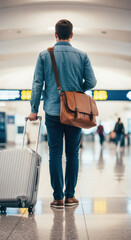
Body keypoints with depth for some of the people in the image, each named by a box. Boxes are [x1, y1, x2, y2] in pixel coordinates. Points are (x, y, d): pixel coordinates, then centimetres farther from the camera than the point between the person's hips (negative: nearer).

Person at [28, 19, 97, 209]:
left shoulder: (44, 55, 2)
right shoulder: (82, 56, 3)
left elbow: (37, 84, 0)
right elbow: (91, 82, 0)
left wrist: (34, 110, 5)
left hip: (53, 112, 0)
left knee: (55, 154, 3)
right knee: (72, 154, 9)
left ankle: (58, 198, 5)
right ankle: (70, 196, 13)